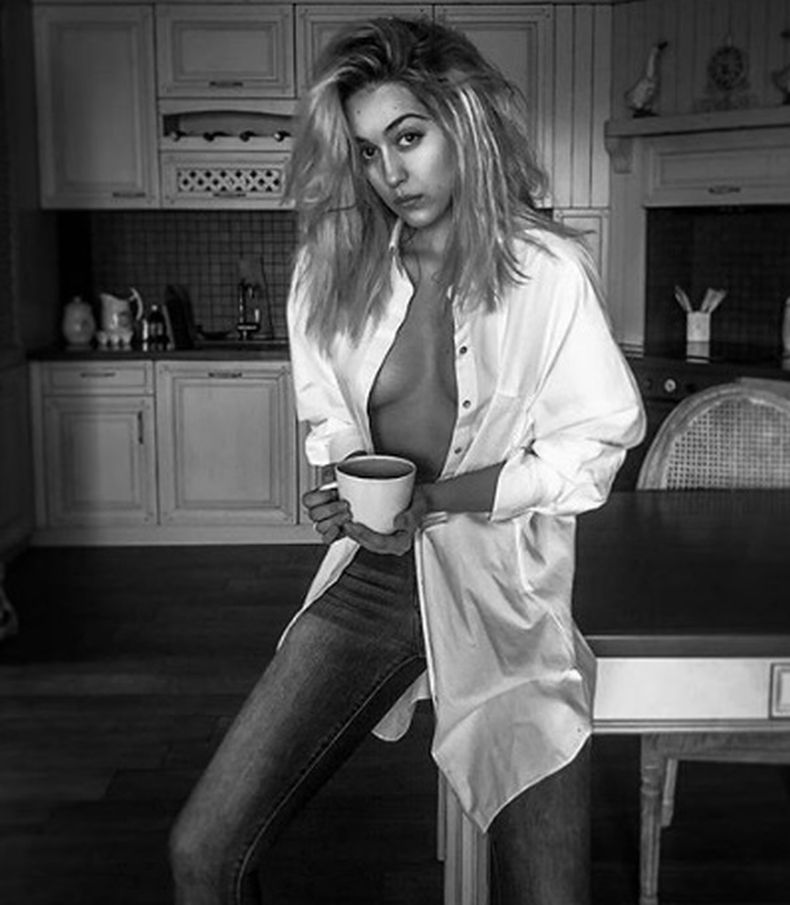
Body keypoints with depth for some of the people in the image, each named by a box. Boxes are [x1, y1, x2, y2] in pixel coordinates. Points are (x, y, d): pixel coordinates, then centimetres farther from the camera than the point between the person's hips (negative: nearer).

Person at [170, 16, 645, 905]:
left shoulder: (549, 270, -8)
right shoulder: (330, 270, 4)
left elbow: (591, 449, -4)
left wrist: (436, 500, -17)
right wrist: (340, 497, -6)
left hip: (504, 593, -3)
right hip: (371, 578, 3)